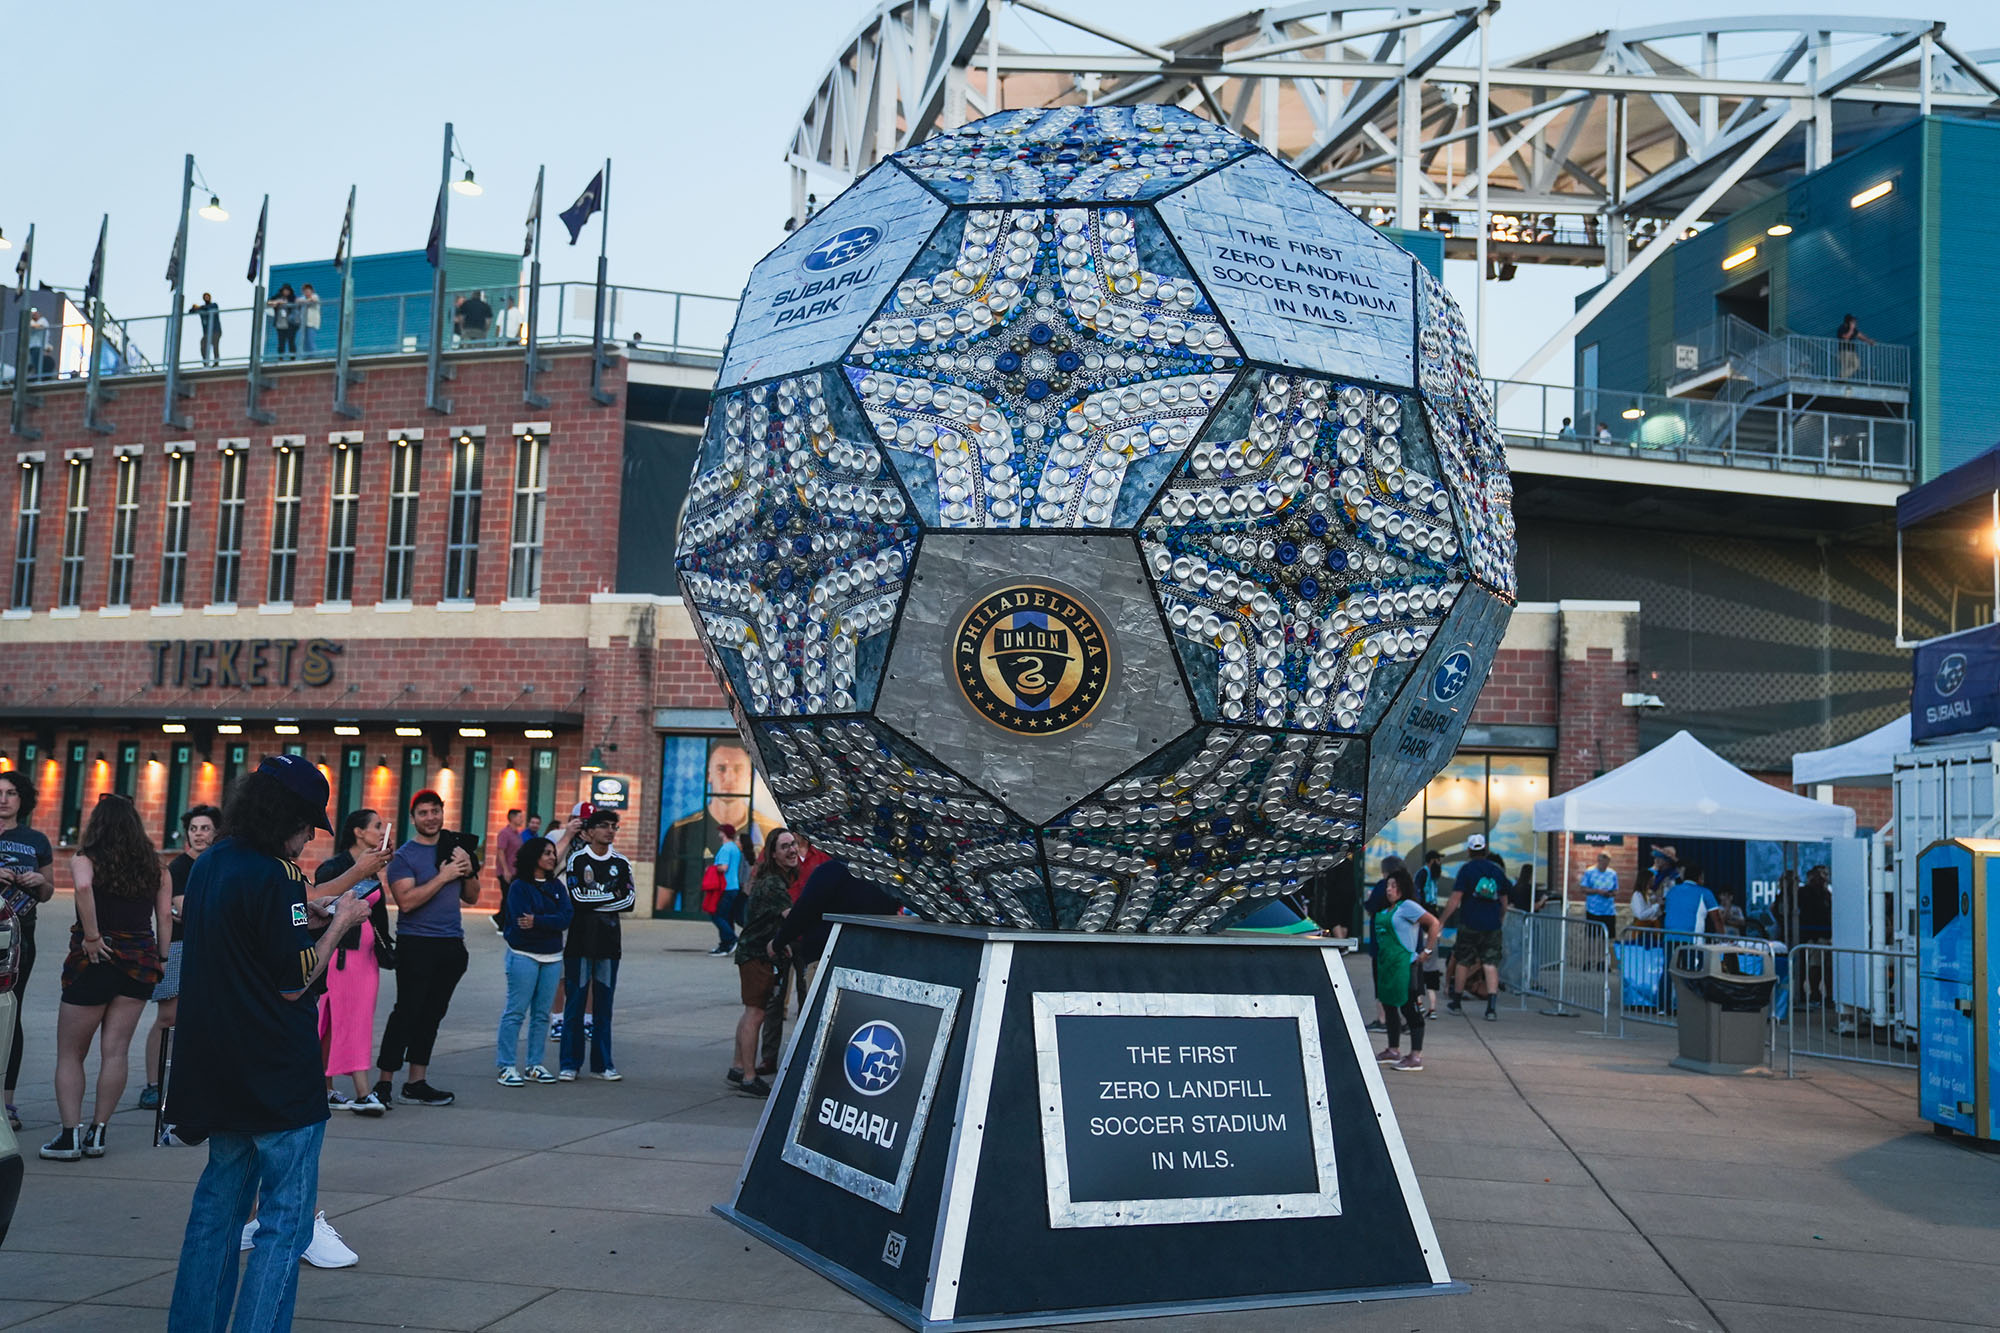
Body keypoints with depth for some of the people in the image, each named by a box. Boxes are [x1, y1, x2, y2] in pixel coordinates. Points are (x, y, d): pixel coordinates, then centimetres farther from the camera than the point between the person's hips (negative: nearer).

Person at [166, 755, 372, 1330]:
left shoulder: (209, 865, 6)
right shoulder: (274, 874, -19)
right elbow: (294, 982, -17)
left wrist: (307, 912, 10)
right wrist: (341, 922, -6)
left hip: (218, 1067, 9)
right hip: (278, 1076, -9)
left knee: (219, 1200, 21)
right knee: (286, 1222, 0)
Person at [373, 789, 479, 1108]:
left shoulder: (455, 848, 13)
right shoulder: (404, 856, -5)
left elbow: (471, 898, 16)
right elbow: (406, 901, -18)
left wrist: (469, 871, -2)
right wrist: (443, 876, -17)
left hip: (451, 944, 6)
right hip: (416, 944, -6)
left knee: (432, 1014, 9)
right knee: (406, 1012, -5)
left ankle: (416, 1084, 16)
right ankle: (384, 1082, 2)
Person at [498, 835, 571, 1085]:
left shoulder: (557, 885, 10)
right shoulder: (519, 887, -4)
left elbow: (566, 918, -4)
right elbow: (521, 923, -15)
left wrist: (537, 921, -14)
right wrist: (550, 923, -10)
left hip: (552, 957, 5)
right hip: (524, 955, -5)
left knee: (542, 1013, 7)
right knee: (516, 1011, -5)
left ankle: (534, 1065, 15)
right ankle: (507, 1066, 0)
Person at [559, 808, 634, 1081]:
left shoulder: (621, 864, 10)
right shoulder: (577, 860, 0)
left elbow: (630, 901, -2)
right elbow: (577, 899, -12)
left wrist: (594, 901, -11)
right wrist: (613, 896, -7)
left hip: (609, 943, 3)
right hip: (579, 943, -3)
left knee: (604, 1005, 6)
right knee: (575, 1003, -1)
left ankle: (603, 1063, 13)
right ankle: (570, 1064, 7)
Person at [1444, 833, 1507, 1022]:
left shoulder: (1466, 869, -6)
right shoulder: (1497, 870, 7)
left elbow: (1455, 900, -11)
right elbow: (1504, 902, 15)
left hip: (1469, 925, -3)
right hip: (1492, 925, 3)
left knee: (1462, 962, 10)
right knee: (1491, 964, 1)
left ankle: (1456, 1003, 20)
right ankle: (1491, 1008, -9)